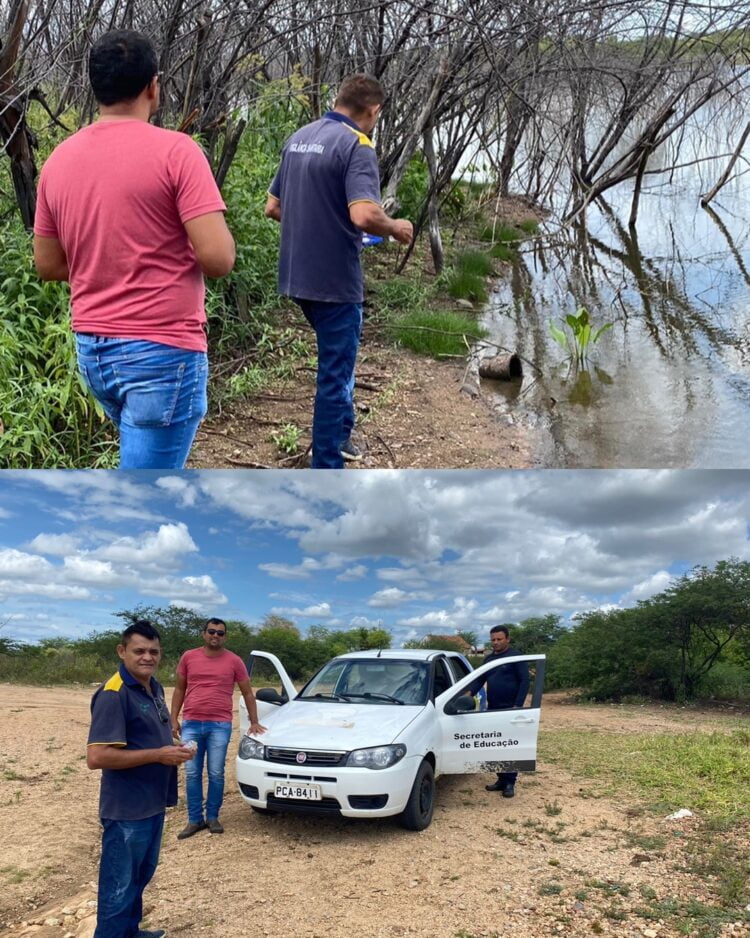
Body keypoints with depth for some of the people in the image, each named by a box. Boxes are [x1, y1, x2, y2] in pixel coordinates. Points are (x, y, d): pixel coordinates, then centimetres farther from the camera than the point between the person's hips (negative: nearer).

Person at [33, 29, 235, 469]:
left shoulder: (59, 160, 5)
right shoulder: (176, 150, -13)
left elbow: (47, 265, 11)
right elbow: (219, 257, -19)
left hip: (91, 348, 7)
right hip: (162, 351, -7)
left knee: (149, 462, 29)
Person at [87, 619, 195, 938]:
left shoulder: (154, 688, 7)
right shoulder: (113, 694, -21)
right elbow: (96, 757, -27)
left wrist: (173, 751, 2)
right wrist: (158, 755, -24)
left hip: (153, 804, 9)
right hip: (127, 811, -9)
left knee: (141, 876, 24)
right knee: (120, 888, 3)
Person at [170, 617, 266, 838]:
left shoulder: (234, 661, 1)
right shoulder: (188, 657, 4)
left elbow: (247, 693, 7)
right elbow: (179, 690, 12)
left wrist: (254, 722, 3)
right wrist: (174, 719, 5)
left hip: (220, 726, -1)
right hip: (191, 724, 1)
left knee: (216, 774, 3)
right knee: (192, 774, 5)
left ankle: (213, 817, 17)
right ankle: (195, 820, 15)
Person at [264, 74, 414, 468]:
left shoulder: (298, 138, 10)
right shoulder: (356, 145, -15)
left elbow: (273, 207, 16)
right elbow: (364, 215, -29)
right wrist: (396, 227, -9)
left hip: (297, 274, 8)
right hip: (334, 278, -8)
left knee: (337, 357, 27)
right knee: (335, 373, 2)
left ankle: (339, 433, 40)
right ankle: (326, 471, 9)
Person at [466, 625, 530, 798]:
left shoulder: (516, 657, -7)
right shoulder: (488, 658, 13)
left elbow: (524, 682, -10)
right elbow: (479, 679, 12)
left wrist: (517, 705, -18)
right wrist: (469, 692, -7)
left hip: (509, 709, -6)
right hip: (492, 709, 6)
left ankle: (510, 783, 3)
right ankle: (501, 780, 18)